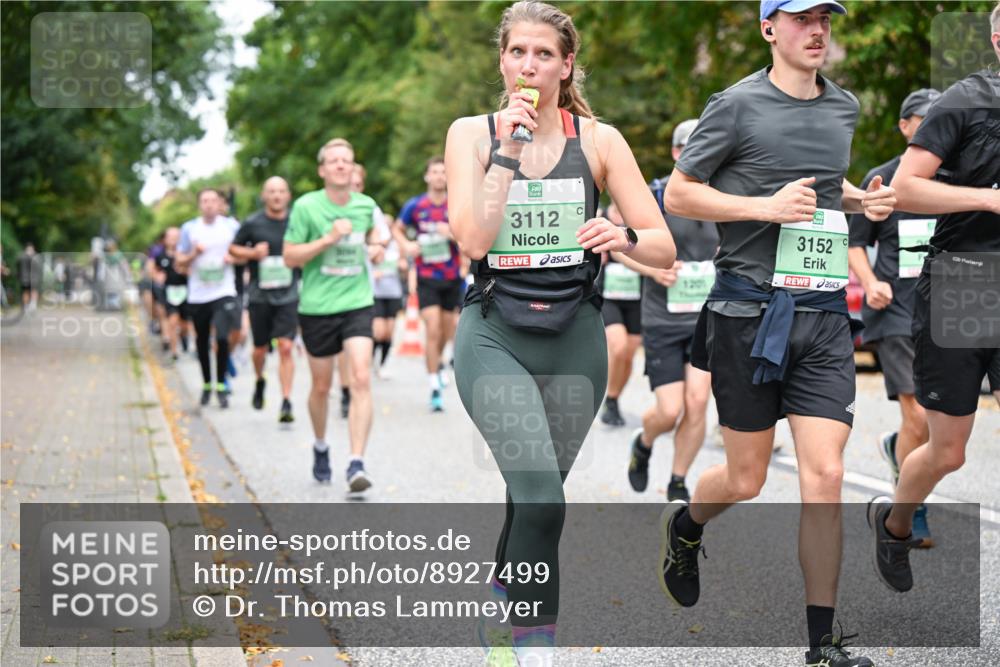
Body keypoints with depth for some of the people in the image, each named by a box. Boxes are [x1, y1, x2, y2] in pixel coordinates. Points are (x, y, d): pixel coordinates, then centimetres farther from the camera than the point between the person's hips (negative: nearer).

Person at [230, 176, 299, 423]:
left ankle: (286, 403, -10)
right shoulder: (252, 223, -3)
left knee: (286, 347, -12)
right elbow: (233, 248, 8)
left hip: (288, 295, 0)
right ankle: (259, 381, 44)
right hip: (259, 295, 0)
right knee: (261, 349, 11)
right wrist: (252, 253, -10)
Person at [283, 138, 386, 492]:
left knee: (361, 379, -16)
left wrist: (376, 247, 4)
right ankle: (320, 447, 39)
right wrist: (327, 239, -19)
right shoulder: (306, 207, -7)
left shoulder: (366, 205, 4)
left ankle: (356, 463, -17)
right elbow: (289, 257, -7)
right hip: (317, 307, -1)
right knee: (321, 387, 11)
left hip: (357, 303, 1)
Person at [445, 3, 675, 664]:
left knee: (536, 496, 14)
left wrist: (623, 238, -22)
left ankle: (501, 607, 42)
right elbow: (472, 238, -14)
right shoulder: (472, 133, 1)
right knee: (541, 498, -22)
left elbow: (664, 248, -1)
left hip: (575, 339, 2)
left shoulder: (598, 139, 2)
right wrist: (509, 147, -14)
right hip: (495, 335, -2)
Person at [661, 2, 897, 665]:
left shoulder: (844, 107, 13)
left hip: (825, 315, 4)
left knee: (825, 476, -6)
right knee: (747, 481, 6)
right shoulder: (737, 105, -4)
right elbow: (678, 194, -3)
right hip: (750, 311, -4)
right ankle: (684, 526, 41)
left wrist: (862, 199, 9)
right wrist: (769, 205, -14)